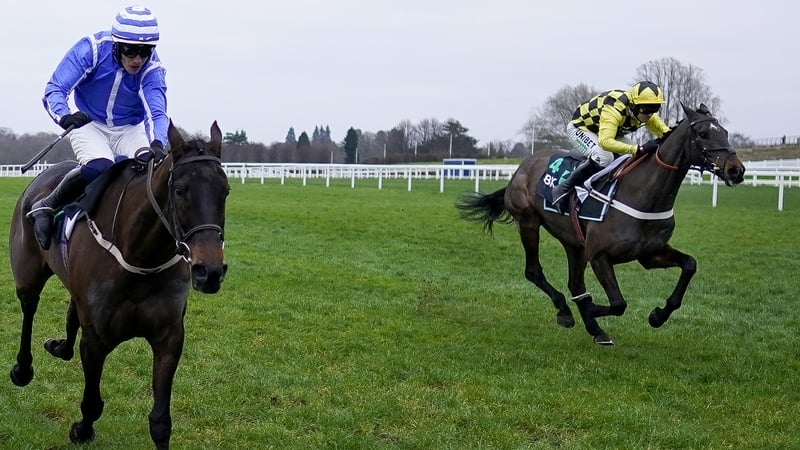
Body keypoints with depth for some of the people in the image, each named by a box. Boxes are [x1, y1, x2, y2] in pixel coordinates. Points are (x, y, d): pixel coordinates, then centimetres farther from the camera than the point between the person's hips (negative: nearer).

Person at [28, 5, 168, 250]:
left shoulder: (152, 69, -18)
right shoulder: (92, 49, -22)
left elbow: (156, 112, -31)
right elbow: (54, 90, -27)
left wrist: (156, 144, -54)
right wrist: (65, 117, -50)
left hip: (131, 130, 2)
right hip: (90, 126, -2)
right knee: (99, 168, -33)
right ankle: (45, 207, -13)